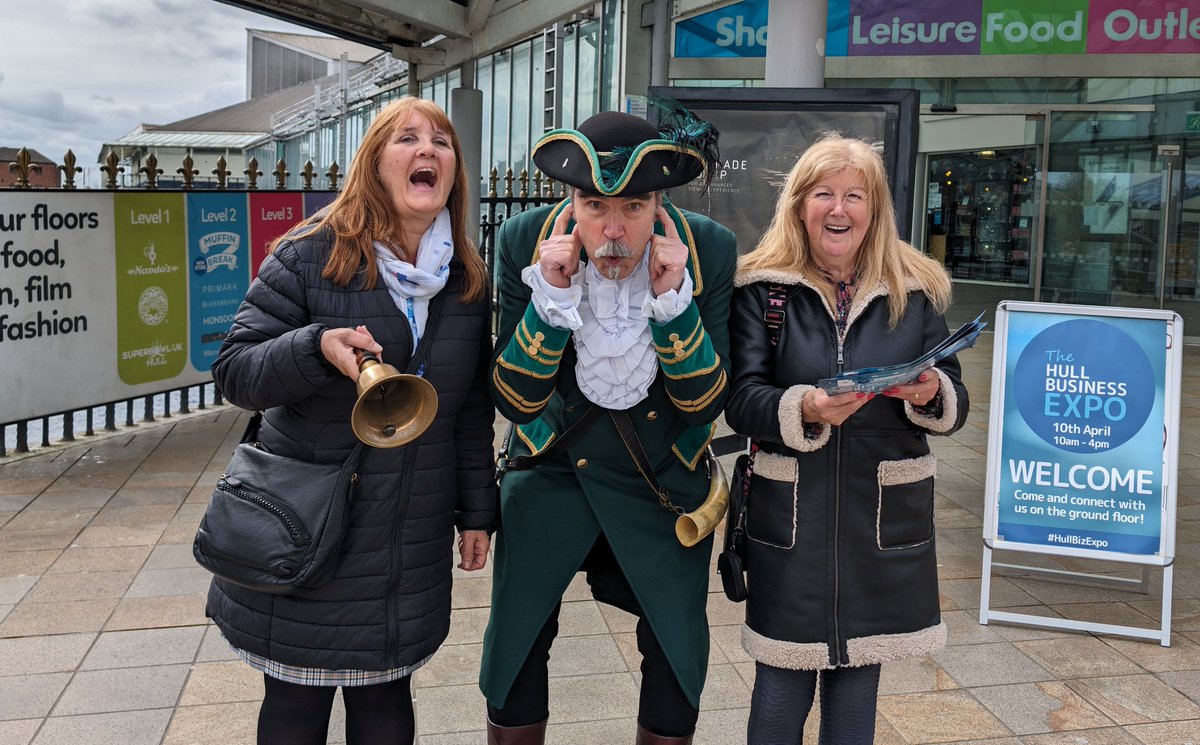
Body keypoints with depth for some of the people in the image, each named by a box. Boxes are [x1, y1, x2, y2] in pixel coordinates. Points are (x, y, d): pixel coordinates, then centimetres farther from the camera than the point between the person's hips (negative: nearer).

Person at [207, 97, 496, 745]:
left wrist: (476, 509, 11)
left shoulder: (468, 281, 5)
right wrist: (318, 347, -27)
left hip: (412, 549, 3)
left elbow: (473, 409, 11)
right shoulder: (311, 255, -8)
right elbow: (234, 370, -9)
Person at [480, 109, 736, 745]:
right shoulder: (525, 241, -17)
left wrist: (673, 301, -30)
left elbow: (705, 405, -15)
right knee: (513, 648, 9)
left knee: (679, 663, 10)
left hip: (662, 480, 0)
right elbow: (514, 401, -16)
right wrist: (551, 298, -31)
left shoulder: (710, 251, -18)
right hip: (551, 470, 0)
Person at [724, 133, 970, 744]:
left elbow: (954, 406, 5)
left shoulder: (915, 292, 4)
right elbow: (741, 400, -9)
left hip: (884, 516, 2)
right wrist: (805, 409, -28)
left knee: (859, 675, 14)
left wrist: (931, 394, -18)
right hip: (790, 515, -1)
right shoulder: (761, 289, -2)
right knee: (782, 686, 7)